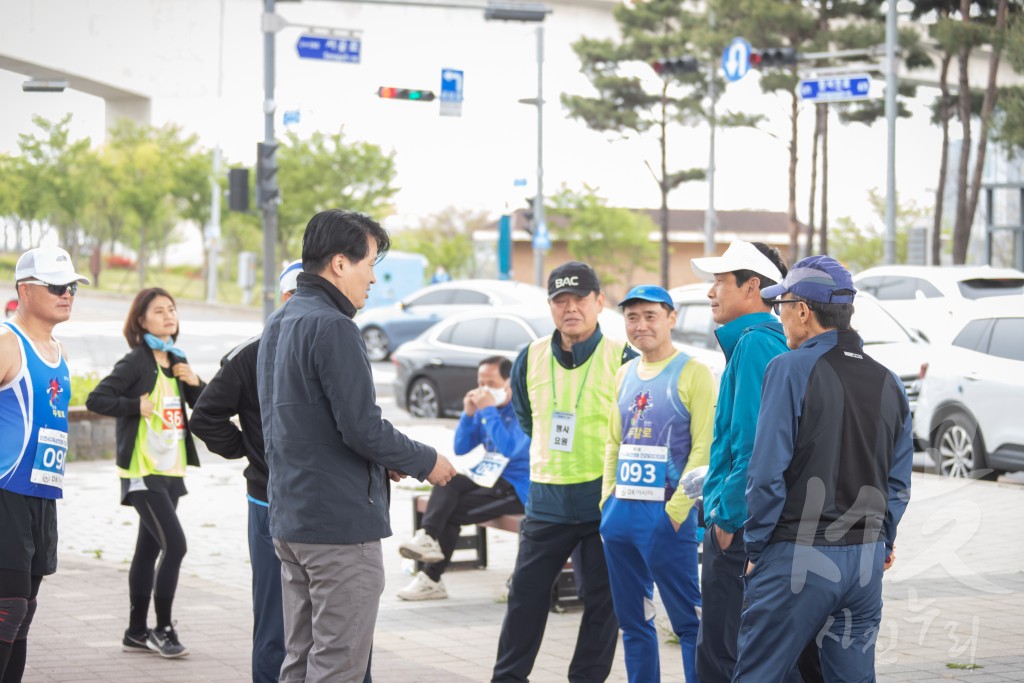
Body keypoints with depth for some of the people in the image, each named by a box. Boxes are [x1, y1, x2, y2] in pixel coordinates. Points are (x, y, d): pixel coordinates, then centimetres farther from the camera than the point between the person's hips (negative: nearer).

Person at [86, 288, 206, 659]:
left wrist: (194, 382, 0)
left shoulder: (176, 361, 13)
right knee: (174, 544, -14)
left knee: (149, 548, 12)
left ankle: (136, 632, 18)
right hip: (144, 471, -8)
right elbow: (96, 399, -17)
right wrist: (138, 406, -21)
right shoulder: (136, 362, -10)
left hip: (171, 469, 8)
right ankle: (163, 629, -4)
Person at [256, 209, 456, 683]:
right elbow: (363, 428, -20)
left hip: (289, 518, 10)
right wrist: (426, 462, -5)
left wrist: (380, 461, 12)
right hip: (340, 521, -10)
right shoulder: (332, 328, -17)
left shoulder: (277, 325, 14)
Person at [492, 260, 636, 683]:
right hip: (546, 500, 4)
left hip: (605, 500, -4)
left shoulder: (622, 359, -9)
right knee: (526, 593, 7)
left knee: (602, 598, 4)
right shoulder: (531, 359, 4)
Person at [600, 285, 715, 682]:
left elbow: (703, 449, -12)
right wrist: (607, 500, 10)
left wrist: (677, 509, -16)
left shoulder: (692, 373, -6)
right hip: (619, 513, 7)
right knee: (632, 621, 12)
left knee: (688, 621, -5)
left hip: (665, 514, -7)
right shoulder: (624, 376, 14)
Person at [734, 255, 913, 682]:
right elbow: (898, 482, 12)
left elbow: (767, 472, -15)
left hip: (797, 560, -6)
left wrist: (756, 546, -5)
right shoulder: (888, 384, 9)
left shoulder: (791, 369, -11)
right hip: (866, 559, 6)